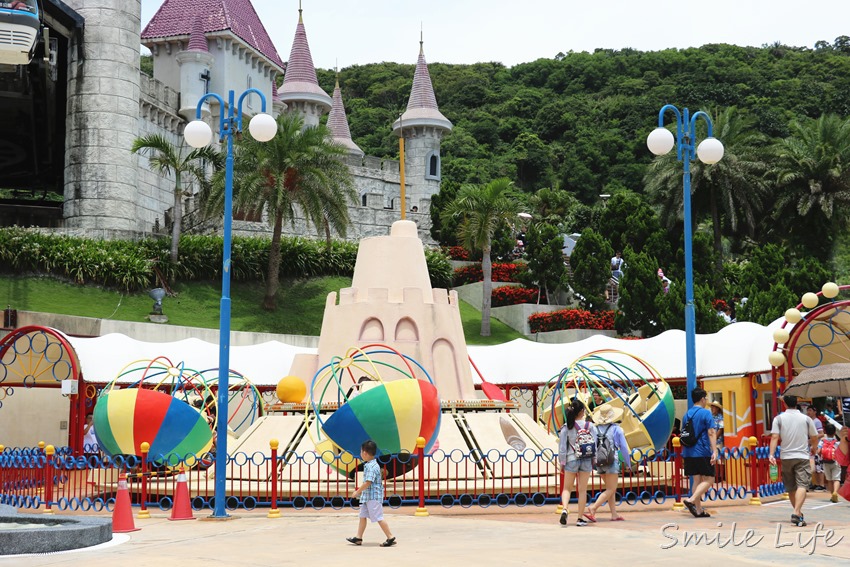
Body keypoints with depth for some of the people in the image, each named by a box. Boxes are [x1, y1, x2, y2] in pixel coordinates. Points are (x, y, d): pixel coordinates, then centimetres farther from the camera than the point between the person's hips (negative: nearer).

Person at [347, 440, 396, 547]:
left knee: (379, 518, -6)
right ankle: (358, 538, 18)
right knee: (362, 516, 13)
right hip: (367, 496, 11)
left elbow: (368, 483, -25)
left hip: (373, 497, -11)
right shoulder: (372, 465, 13)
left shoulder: (371, 466, -20)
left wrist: (357, 492, -16)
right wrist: (360, 491, 24)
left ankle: (391, 537, 0)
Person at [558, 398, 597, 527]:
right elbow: (595, 444, -3)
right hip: (587, 460, 1)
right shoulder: (590, 426, -5)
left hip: (571, 460, 0)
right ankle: (580, 518, 12)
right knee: (582, 490, 10)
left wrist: (562, 462, 4)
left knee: (567, 488, 11)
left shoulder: (566, 427, -6)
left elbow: (562, 447, -5)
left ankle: (565, 509, -15)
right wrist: (595, 461, 7)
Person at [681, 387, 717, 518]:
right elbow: (711, 433, -15)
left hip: (689, 453, 7)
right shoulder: (705, 413, -7)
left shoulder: (686, 414, 13)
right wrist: (714, 451, -19)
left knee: (696, 480, 10)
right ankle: (691, 500, -18)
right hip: (703, 453, -7)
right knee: (708, 480, 0)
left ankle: (699, 510, 9)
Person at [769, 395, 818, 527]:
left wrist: (771, 454, -12)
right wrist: (814, 449, 28)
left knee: (791, 488, 15)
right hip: (802, 457, -2)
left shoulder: (779, 418, -1)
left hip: (786, 457, 2)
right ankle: (796, 513, -28)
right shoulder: (806, 419, 1)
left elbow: (774, 437, -11)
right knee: (802, 485, -10)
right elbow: (814, 438, 9)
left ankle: (798, 514, 27)